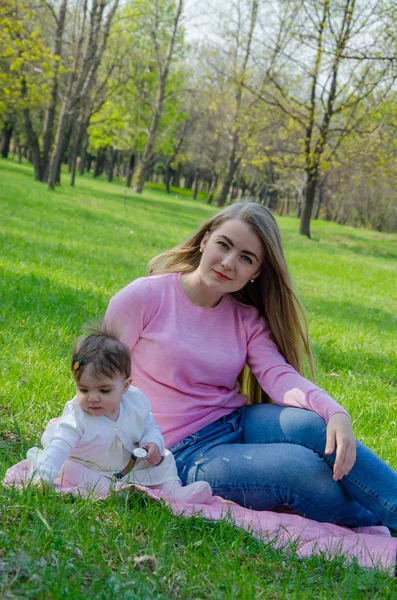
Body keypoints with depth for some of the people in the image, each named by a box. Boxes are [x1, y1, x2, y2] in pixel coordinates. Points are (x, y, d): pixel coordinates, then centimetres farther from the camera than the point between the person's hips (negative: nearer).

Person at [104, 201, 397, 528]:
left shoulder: (248, 320, 7)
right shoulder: (143, 298, -7)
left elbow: (279, 375, -10)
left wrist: (336, 414, -30)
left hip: (237, 424, 5)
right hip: (185, 455, -4)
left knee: (311, 424, -26)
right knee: (302, 468, -26)